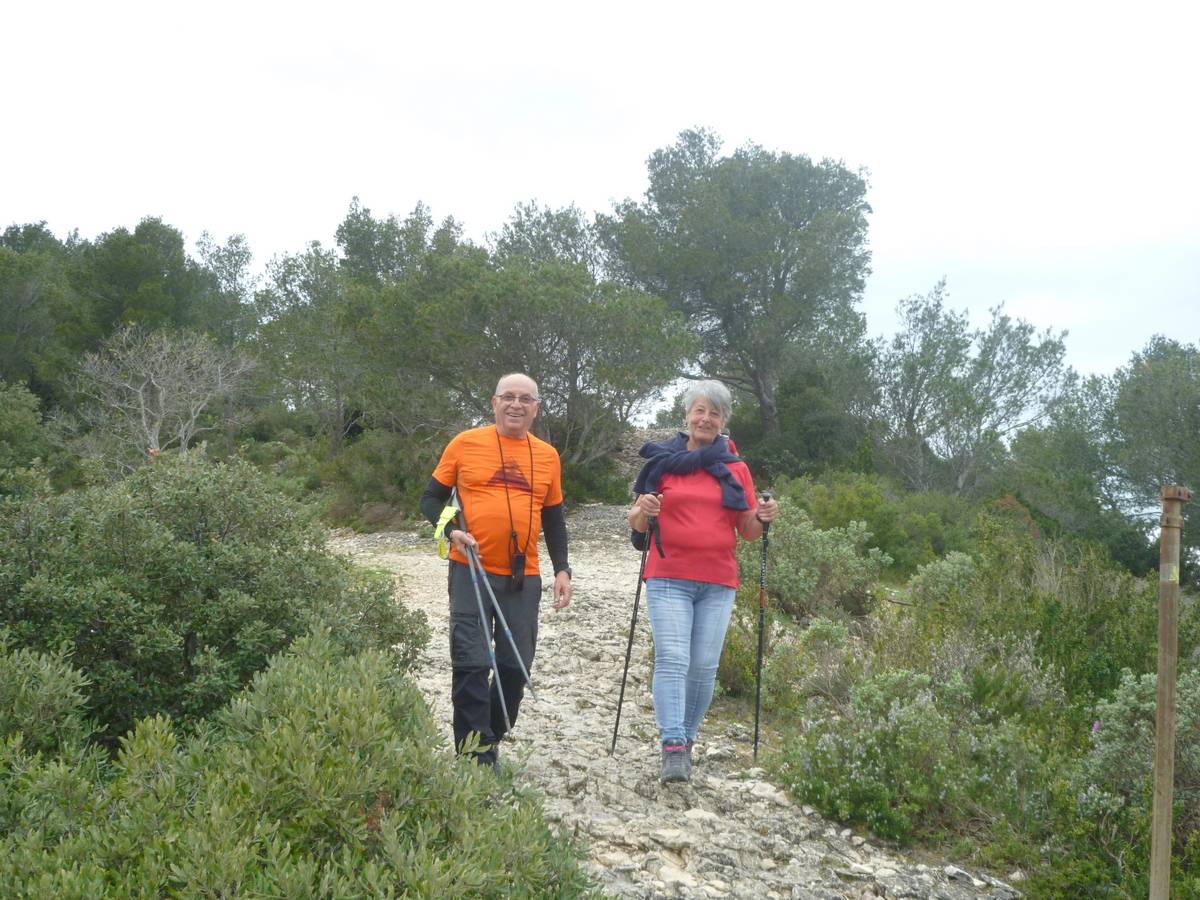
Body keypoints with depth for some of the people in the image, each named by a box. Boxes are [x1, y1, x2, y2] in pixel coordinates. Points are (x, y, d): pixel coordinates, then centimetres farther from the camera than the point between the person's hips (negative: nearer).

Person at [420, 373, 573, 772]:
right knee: (471, 664, -6)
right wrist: (451, 530, -14)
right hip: (471, 572, -3)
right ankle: (477, 755, 2)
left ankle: (491, 740, 25)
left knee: (516, 666, 7)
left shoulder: (547, 456, 9)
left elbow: (553, 518, 17)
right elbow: (431, 499, 5)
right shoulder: (465, 443, -1)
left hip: (524, 578, 4)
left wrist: (562, 569, 8)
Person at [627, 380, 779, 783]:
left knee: (704, 667, 1)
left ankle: (686, 740, 15)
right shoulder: (663, 461, 5)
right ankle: (673, 748, -18)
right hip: (669, 579, -2)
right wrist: (642, 512, -17)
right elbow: (637, 524, 5)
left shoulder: (735, 469, 12)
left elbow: (748, 531, 12)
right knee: (672, 660, -13)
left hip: (718, 583, 2)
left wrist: (762, 517, -9)